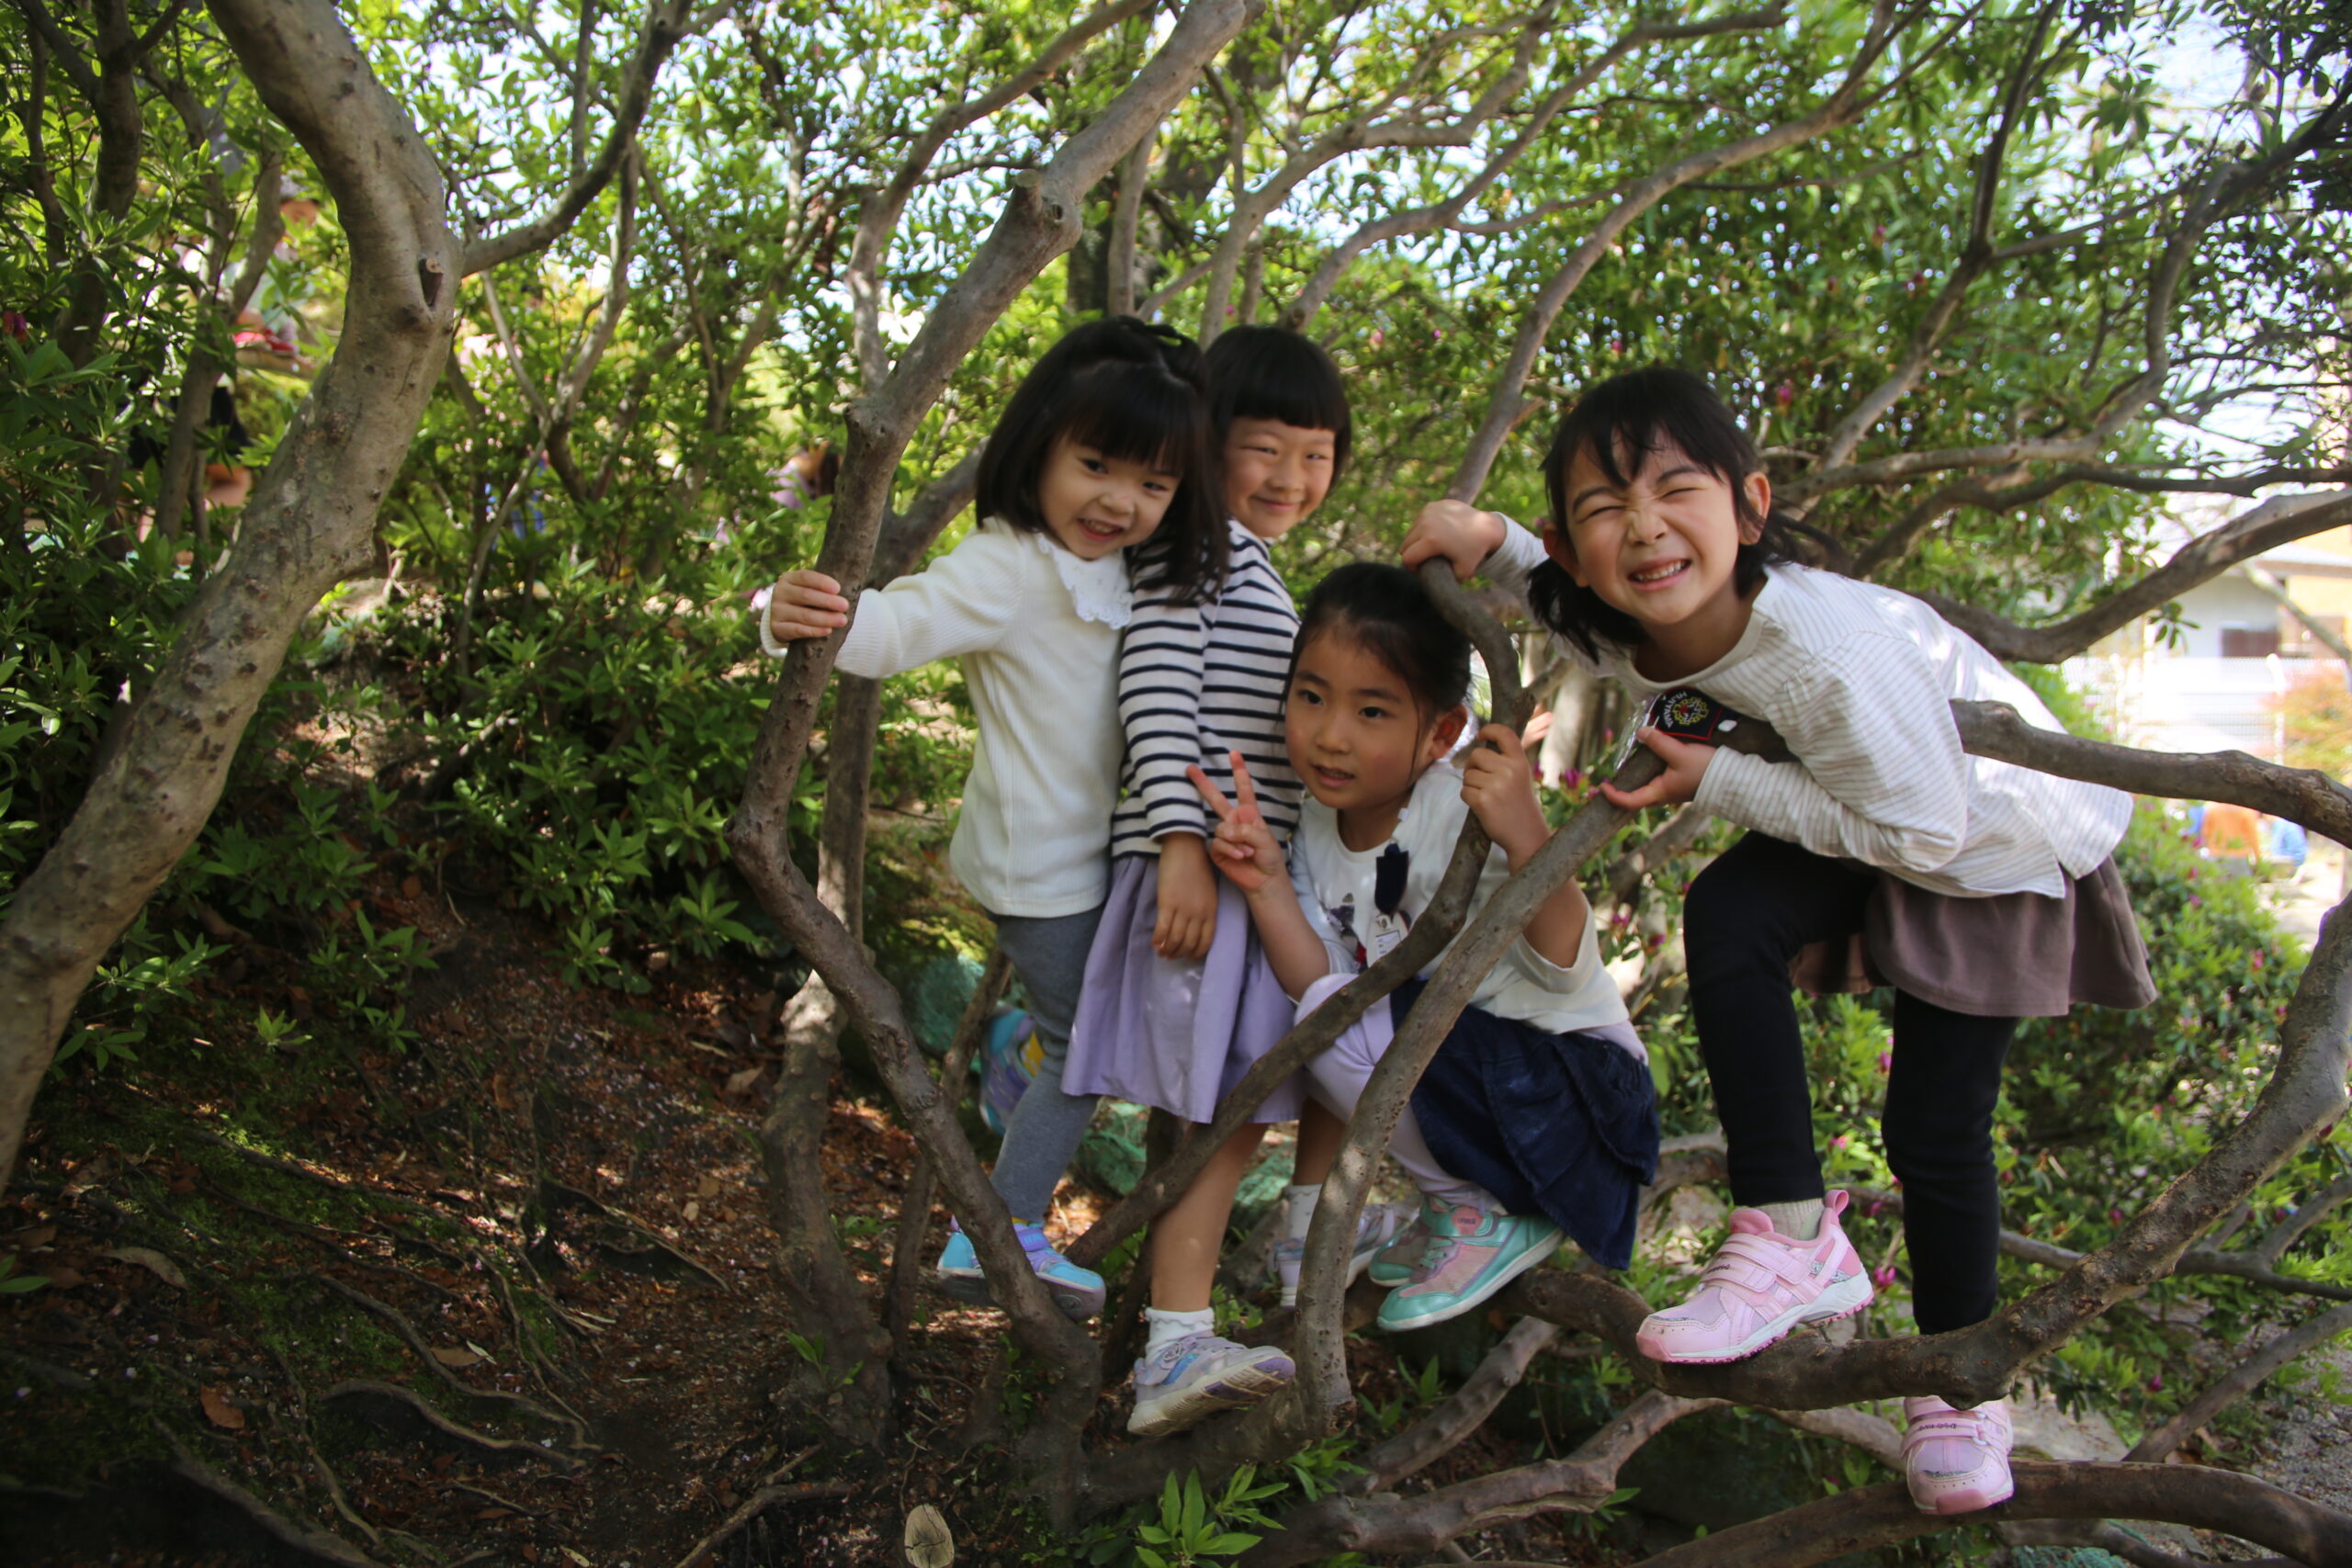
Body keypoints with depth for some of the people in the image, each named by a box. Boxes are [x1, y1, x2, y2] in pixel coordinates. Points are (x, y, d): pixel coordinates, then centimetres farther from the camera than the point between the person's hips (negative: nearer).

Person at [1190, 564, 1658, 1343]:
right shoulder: (1318, 827, -1)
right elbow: (1321, 984, -8)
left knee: (1344, 1027, -25)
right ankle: (1454, 1196, 9)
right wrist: (1267, 883, -22)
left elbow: (1561, 972, -27)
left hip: (1578, 1088, -8)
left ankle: (1489, 1215, -2)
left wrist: (1528, 836, -42)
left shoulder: (1465, 813, -22)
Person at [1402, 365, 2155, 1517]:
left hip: (2004, 845, -5)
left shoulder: (1834, 653, -40)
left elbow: (1921, 830, -31)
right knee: (1728, 915, -23)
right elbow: (1570, 601, 5)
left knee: (1935, 1125, -4)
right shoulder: (1630, 631, -19)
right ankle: (1795, 1240, -10)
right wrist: (1486, 540, -15)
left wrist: (1720, 782, -31)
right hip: (1858, 818, 6)